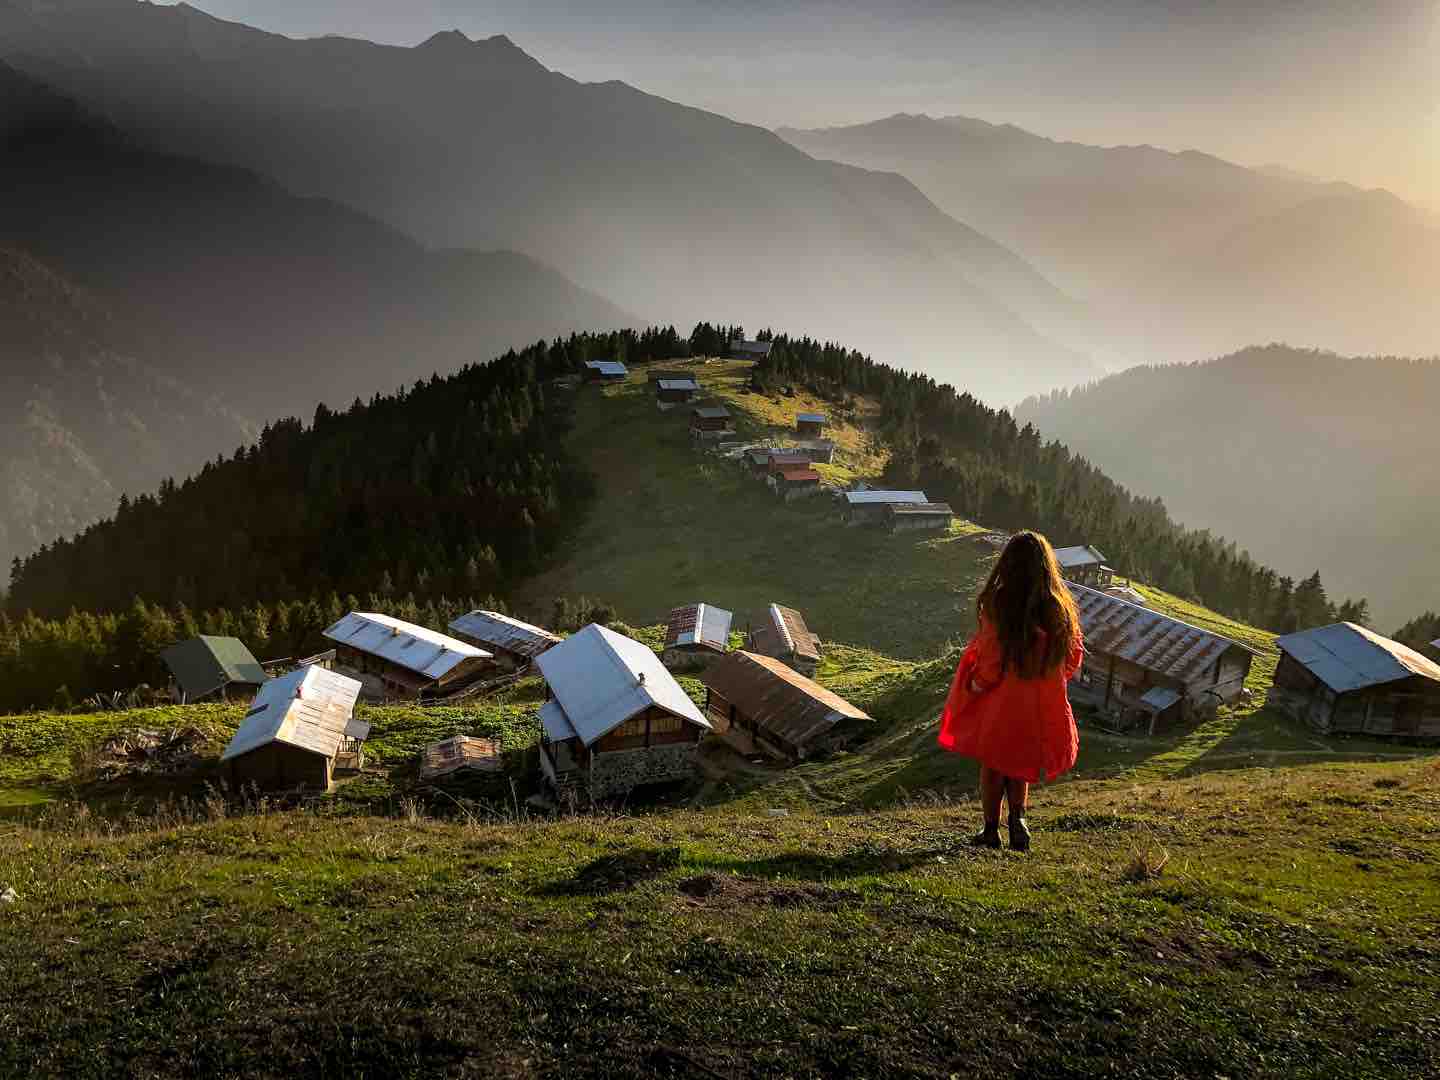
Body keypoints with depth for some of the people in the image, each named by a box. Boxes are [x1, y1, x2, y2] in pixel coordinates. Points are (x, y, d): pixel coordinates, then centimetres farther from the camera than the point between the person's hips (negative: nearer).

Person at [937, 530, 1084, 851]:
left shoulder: (997, 603, -19)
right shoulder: (1061, 606, -5)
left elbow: (991, 660, -17)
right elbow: (1074, 657, 4)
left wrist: (974, 686, 0)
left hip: (1001, 702, -4)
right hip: (1042, 706, 4)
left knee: (993, 766, 16)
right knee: (1020, 765, 23)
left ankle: (991, 830, 22)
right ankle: (1018, 818, 6)